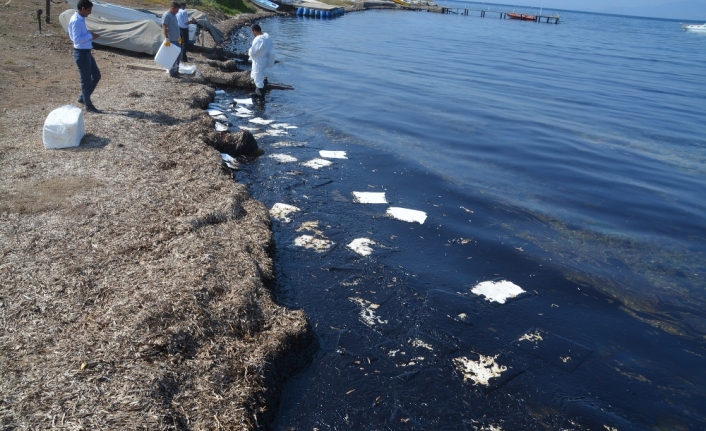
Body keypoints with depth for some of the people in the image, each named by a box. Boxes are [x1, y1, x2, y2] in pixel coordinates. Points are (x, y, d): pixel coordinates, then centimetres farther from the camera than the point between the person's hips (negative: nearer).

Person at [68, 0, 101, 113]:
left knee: (96, 76, 17)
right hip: (81, 53, -10)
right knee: (86, 80, 0)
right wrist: (90, 36, -17)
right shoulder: (76, 21, -19)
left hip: (86, 52, 10)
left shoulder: (81, 19, 11)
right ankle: (88, 105, 12)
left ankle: (83, 98, 28)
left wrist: (90, 36, 6)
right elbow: (76, 39, -24)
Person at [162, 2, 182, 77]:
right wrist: (166, 38, -28)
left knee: (178, 55, 16)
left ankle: (175, 71, 26)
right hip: (171, 40, -10)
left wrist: (178, 37, 27)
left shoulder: (174, 15, 15)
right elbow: (164, 27, -21)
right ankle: (172, 72, 3)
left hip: (176, 40, 10)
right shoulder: (166, 15, -14)